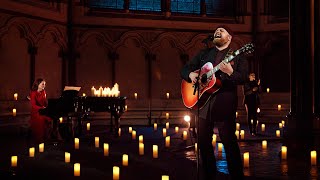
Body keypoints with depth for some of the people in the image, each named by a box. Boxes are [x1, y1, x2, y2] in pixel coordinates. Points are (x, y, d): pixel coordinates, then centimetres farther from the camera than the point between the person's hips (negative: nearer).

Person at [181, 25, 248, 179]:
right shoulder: (204, 53, 15)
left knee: (229, 142, -5)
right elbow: (185, 69, 16)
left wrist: (230, 72, -27)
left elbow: (243, 78, -8)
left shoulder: (237, 56, 3)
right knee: (203, 142, 10)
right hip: (203, 103, 5)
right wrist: (190, 75, -7)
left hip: (224, 104, -5)